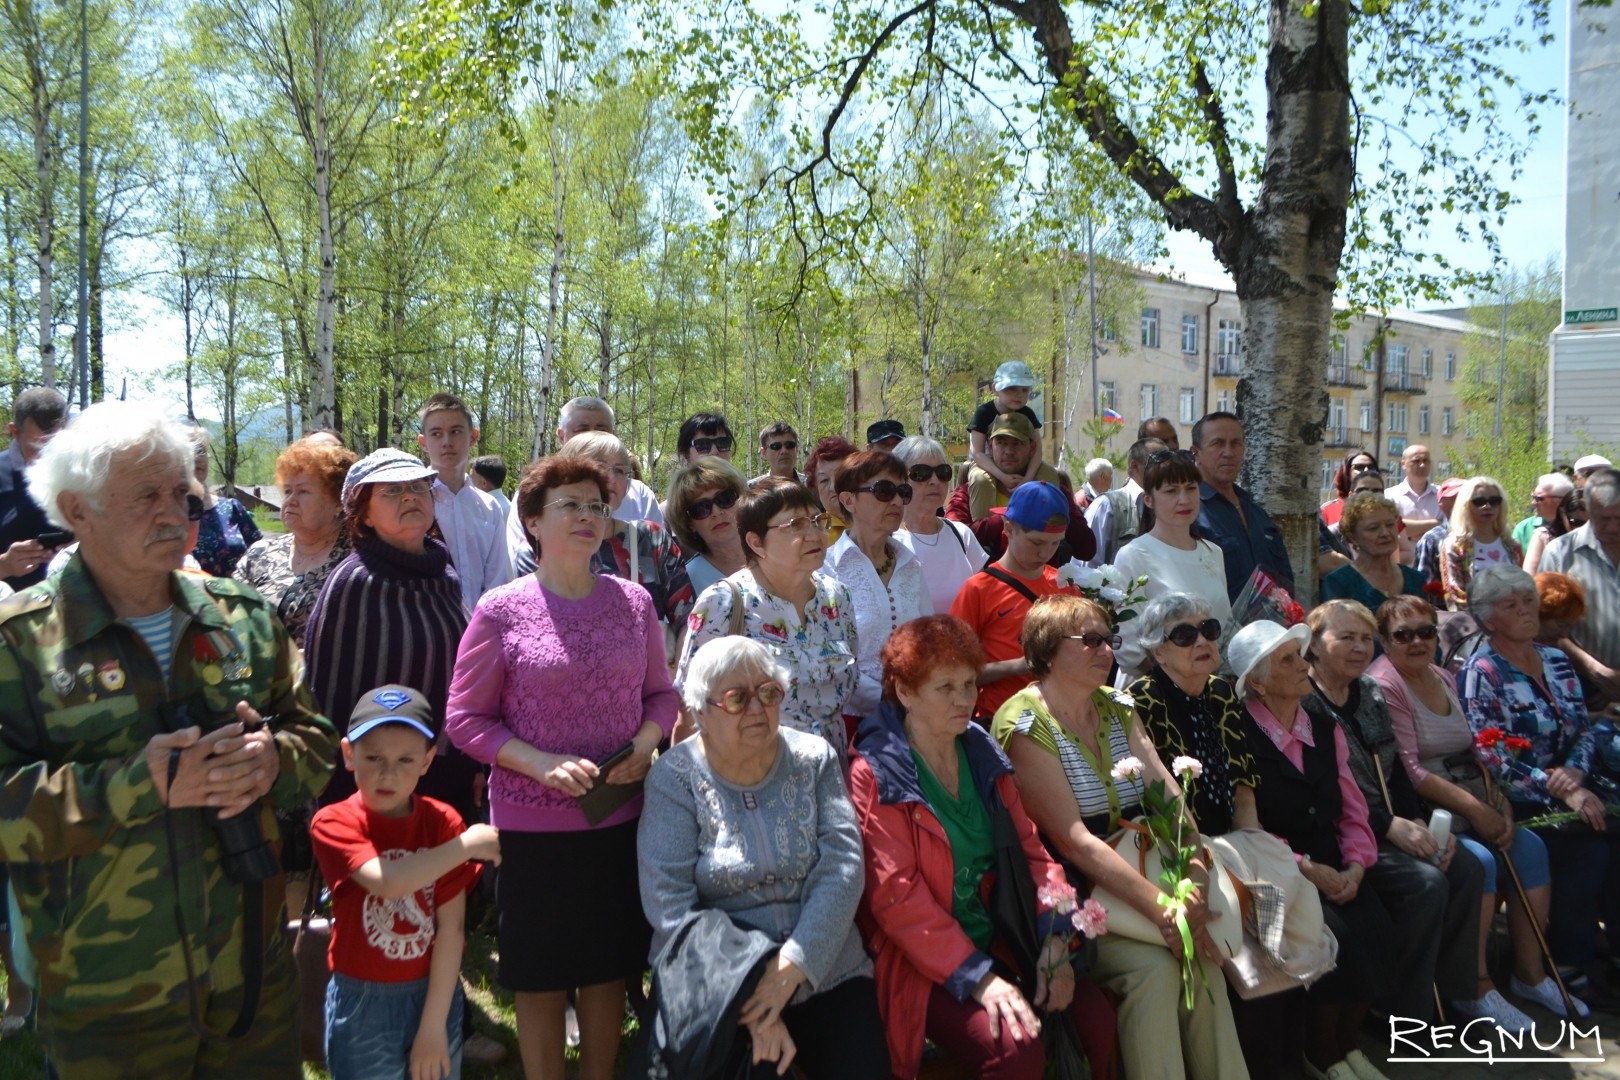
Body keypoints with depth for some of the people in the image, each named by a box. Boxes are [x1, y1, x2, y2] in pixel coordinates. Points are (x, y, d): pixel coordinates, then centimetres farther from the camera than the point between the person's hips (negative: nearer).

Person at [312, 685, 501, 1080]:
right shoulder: (334, 823, -13)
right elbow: (387, 881, -30)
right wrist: (467, 845, -23)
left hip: (434, 994, 2)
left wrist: (434, 1024, -12)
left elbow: (452, 927, -10)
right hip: (363, 1003, -2)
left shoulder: (443, 822, -7)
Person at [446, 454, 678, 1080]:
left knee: (610, 969, 17)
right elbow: (464, 718, -5)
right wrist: (542, 763, -18)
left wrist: (644, 745, -9)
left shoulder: (634, 602, 2)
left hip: (621, 816, 3)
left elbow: (660, 693, 11)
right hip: (534, 823, -3)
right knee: (541, 977, 11)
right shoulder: (501, 611, -7)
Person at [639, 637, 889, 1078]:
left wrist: (794, 965, -20)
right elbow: (667, 898, -13)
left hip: (826, 971, 2)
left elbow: (843, 865, -7)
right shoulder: (675, 777, -5)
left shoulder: (815, 759, 2)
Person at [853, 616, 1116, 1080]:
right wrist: (978, 978, -21)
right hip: (924, 965, -6)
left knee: (1096, 1017, -11)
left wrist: (1054, 938, -5)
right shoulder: (875, 774, -12)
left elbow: (1029, 847, 8)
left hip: (1000, 942, 6)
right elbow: (896, 895, -17)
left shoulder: (982, 753, 8)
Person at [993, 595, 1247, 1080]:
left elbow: (1168, 794, -3)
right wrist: (1161, 906, -25)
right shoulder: (1025, 722, -13)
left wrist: (1195, 871, -21)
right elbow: (1073, 840, -20)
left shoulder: (1118, 707, 8)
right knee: (1153, 966, -25)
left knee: (1202, 955, -17)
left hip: (1135, 873, 6)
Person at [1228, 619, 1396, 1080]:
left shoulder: (1326, 730, 13)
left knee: (1376, 927, -20)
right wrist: (1308, 869, -18)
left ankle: (1349, 1042, 4)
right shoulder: (1240, 738, -9)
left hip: (1333, 869, 6)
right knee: (1333, 932, -27)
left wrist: (1355, 867, -7)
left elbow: (1353, 812, 10)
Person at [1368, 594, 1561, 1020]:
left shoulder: (1443, 678, 13)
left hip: (1473, 799, 8)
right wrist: (1474, 809, -20)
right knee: (1479, 860, -26)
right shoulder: (1383, 685, -13)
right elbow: (1410, 771, -18)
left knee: (1530, 846, -9)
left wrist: (1497, 800, -4)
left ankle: (1530, 973, 5)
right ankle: (1477, 984, -10)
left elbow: (1471, 749, 12)